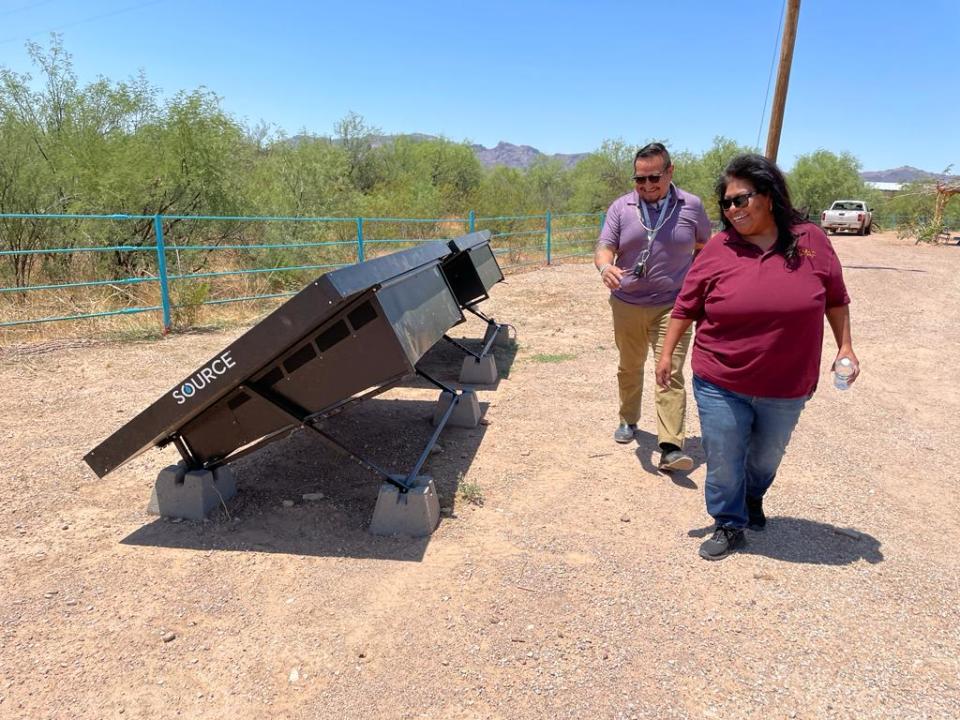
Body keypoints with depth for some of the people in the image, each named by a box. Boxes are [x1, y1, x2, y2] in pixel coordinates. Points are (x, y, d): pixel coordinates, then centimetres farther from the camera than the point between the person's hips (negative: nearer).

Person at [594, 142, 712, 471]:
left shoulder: (692, 206, -1)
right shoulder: (621, 207, 0)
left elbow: (704, 249, 10)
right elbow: (604, 248, -5)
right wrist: (605, 267, -29)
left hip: (672, 306, -2)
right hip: (627, 305, 2)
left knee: (671, 374, -10)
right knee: (629, 368, 17)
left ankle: (671, 447, -10)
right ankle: (628, 420, 38)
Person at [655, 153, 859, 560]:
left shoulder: (811, 240, -5)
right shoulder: (718, 248, -7)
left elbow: (835, 298, 7)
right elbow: (686, 306, -1)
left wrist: (845, 346, 6)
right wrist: (666, 355, -1)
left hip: (786, 389, 1)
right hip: (720, 385, -1)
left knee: (766, 457, 22)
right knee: (723, 462, 7)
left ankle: (753, 499, 51)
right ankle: (729, 525, 30)